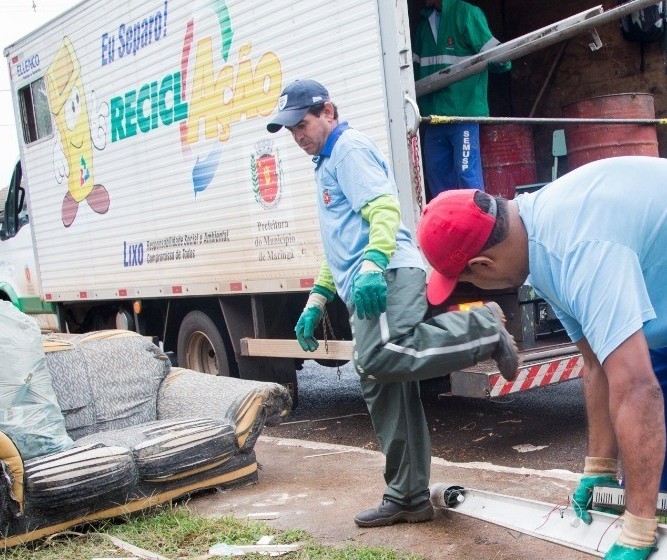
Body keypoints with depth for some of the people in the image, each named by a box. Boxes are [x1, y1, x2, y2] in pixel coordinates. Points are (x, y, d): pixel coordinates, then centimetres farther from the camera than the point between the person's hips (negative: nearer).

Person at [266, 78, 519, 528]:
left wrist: (372, 264, -31)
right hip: (366, 289, 10)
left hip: (387, 277, -10)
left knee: (379, 358, -34)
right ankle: (408, 498, 13)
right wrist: (317, 300, 31)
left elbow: (384, 208, -15)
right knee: (384, 390, 8)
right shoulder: (328, 164, 31)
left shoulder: (351, 148, 1)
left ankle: (482, 327, -19)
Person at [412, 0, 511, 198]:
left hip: (463, 112, -7)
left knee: (466, 172, -7)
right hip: (433, 115, 7)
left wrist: (501, 60, -27)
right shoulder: (424, 20, 15)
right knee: (436, 173, 11)